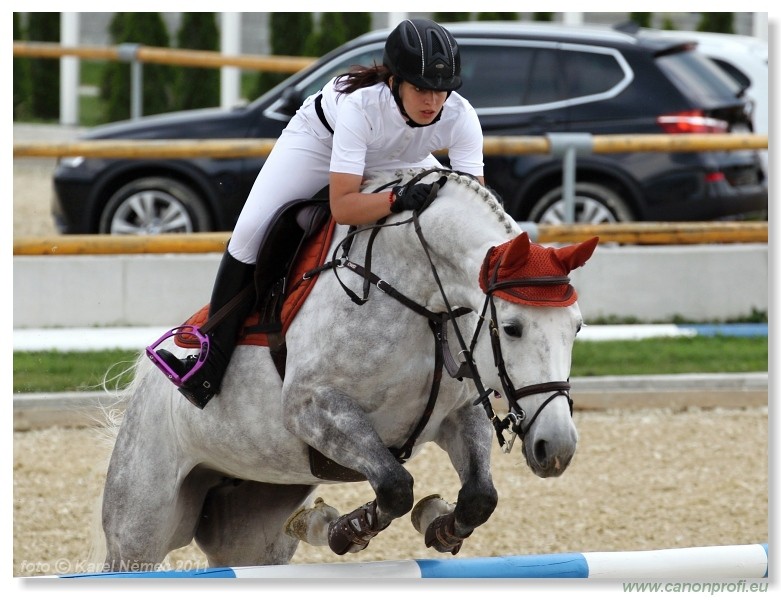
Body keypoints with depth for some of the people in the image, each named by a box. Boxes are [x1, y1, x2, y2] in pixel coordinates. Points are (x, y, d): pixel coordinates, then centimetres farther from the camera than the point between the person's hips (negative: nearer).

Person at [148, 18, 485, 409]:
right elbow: (341, 206, -48)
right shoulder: (360, 104, -43)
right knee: (251, 230, -20)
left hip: (400, 160, 4)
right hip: (321, 139, -4)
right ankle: (210, 366, -12)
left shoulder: (460, 117, -33)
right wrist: (398, 199, -64)